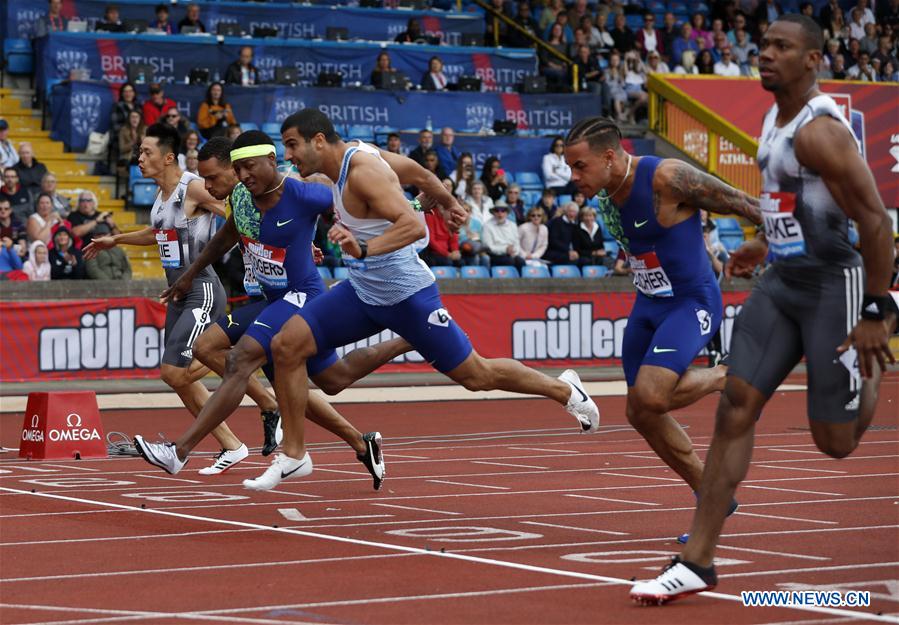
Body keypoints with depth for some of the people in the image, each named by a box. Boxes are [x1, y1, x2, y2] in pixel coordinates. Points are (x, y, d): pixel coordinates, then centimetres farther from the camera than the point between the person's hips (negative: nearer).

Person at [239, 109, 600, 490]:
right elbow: (421, 175, 16)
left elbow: (413, 225, -35)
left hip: (405, 294, -9)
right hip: (362, 290, 9)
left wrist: (364, 250, -48)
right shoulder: (356, 156, 2)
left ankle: (565, 390, 29)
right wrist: (446, 202, 34)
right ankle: (294, 455, 2)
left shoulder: (362, 171, -24)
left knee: (475, 376, 5)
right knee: (286, 346, -7)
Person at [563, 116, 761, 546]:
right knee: (640, 414, 8)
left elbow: (741, 204, -16)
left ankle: (730, 378, 4)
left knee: (650, 398, -25)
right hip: (648, 304, 8)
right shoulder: (604, 194, 0)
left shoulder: (667, 178, -23)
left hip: (692, 303, -8)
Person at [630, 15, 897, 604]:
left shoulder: (821, 130, -20)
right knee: (735, 408, -3)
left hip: (833, 284, -8)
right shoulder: (775, 119, 8)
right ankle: (698, 560, -2)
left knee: (836, 440, 2)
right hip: (782, 283, 8)